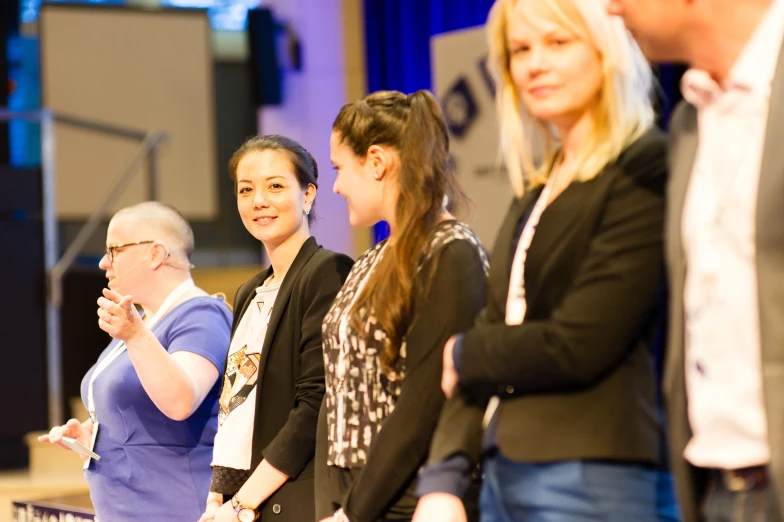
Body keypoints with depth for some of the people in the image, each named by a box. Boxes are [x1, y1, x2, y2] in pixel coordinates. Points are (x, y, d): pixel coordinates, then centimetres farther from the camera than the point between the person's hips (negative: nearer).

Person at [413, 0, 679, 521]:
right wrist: (442, 480, -1)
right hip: (503, 475, 7)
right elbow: (495, 328, 11)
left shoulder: (646, 170, -7)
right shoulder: (536, 189, 17)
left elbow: (577, 346, -14)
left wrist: (463, 356, 3)